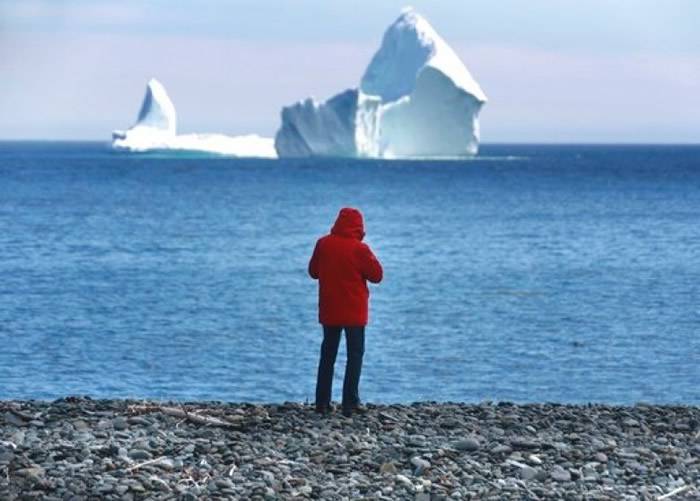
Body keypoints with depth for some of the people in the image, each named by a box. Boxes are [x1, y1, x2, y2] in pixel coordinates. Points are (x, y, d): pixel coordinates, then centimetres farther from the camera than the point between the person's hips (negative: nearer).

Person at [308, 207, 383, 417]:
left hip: (329, 311, 4)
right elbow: (376, 275, -7)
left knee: (328, 354, 13)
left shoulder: (323, 244, -3)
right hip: (354, 312, -4)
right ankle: (350, 403, -3)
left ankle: (322, 402, 10)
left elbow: (313, 272, 9)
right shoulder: (360, 249, -15)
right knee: (355, 355, 3)